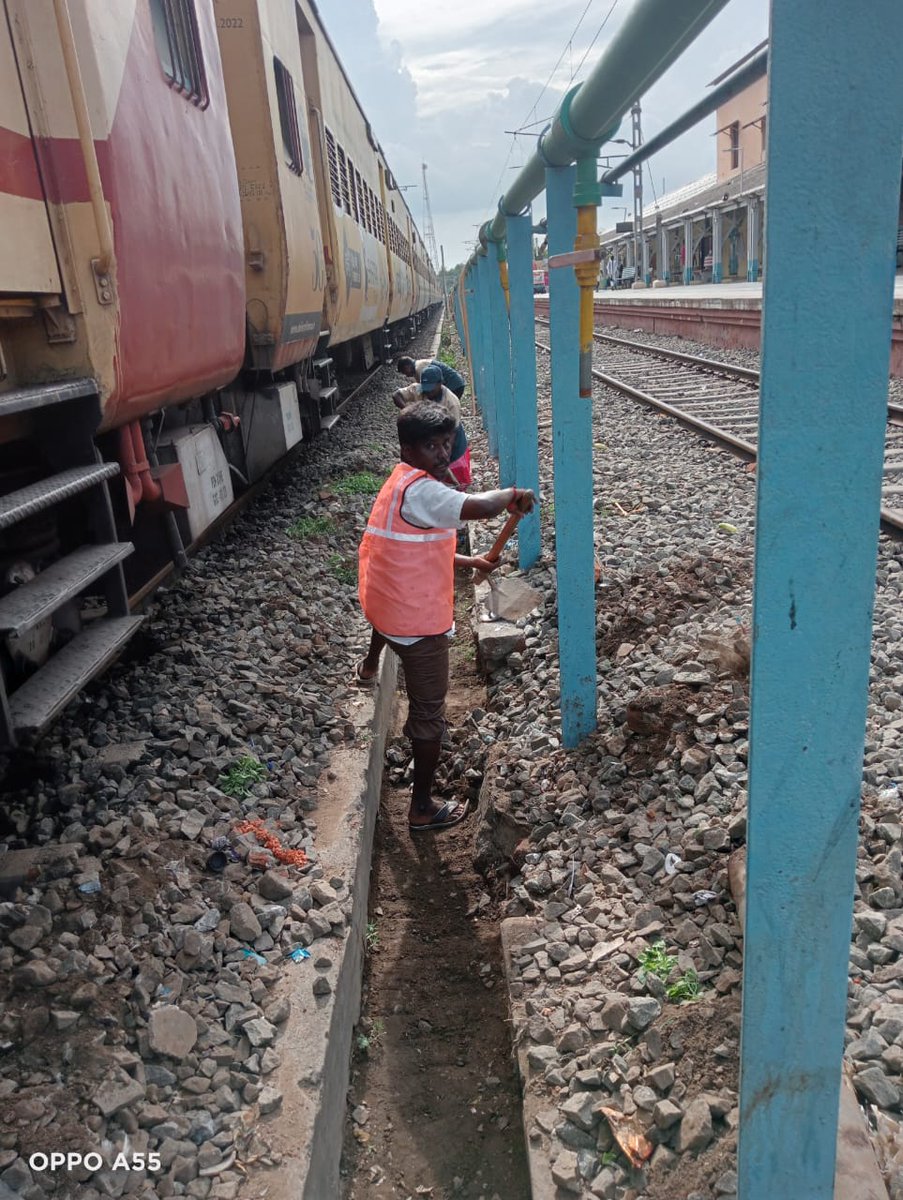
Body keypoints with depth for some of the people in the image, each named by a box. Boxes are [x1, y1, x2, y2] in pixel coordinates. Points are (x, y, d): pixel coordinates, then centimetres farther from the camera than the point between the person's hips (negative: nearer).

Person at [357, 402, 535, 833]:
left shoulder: (402, 482, 6)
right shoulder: (419, 490, -26)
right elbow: (480, 507, -42)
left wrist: (468, 561, 19)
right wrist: (512, 494, -21)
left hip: (381, 601, 11)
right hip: (418, 623, -11)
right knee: (428, 715, 4)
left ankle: (370, 667, 78)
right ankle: (423, 809, 17)